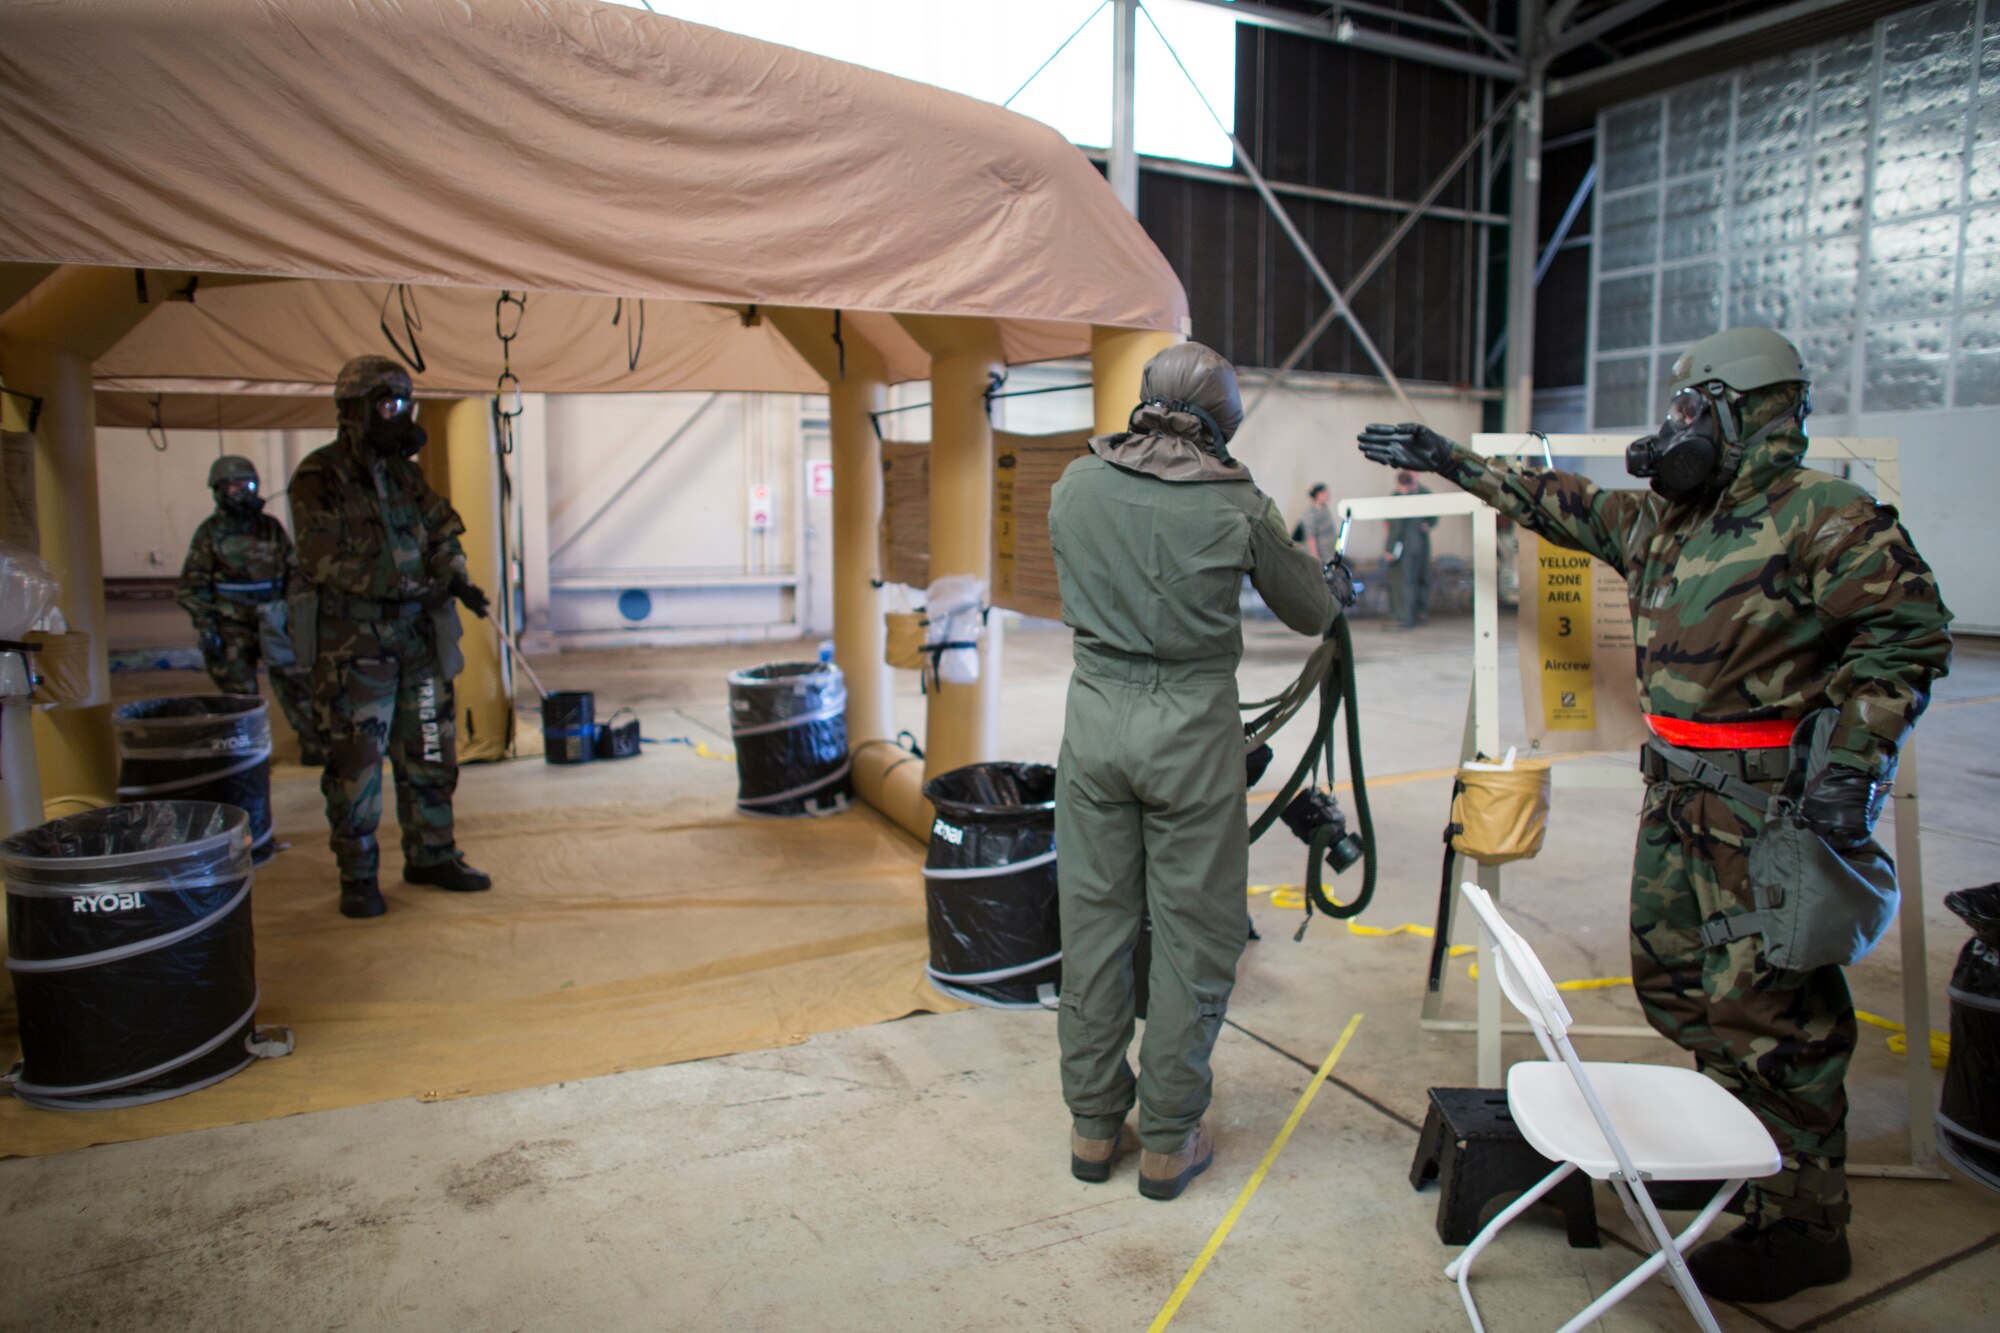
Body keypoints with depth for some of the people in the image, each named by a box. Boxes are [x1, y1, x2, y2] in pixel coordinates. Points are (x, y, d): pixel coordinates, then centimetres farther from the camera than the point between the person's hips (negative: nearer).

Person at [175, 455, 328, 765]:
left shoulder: (270, 527, 7)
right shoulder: (210, 532, -1)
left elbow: (294, 570, 13)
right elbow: (192, 586, -3)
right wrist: (205, 628, -9)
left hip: (273, 621, 3)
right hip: (232, 626, -2)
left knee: (294, 682, 1)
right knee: (239, 694, 3)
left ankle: (314, 747, 6)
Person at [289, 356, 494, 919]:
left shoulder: (403, 472, 10)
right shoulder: (320, 479, -10)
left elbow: (441, 531, 14)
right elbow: (326, 561, -19)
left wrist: (455, 576, -8)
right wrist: (412, 585, -23)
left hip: (419, 639, 6)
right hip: (355, 647, -6)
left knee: (429, 753, 12)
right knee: (356, 765, 1)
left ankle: (431, 856, 26)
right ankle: (358, 877, 13)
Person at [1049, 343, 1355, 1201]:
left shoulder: (1077, 485, 1)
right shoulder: (1235, 505, -7)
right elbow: (1310, 614, 5)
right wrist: (1338, 584, 29)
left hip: (1095, 713, 3)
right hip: (1192, 723, -3)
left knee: (1093, 922, 13)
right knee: (1192, 936, 9)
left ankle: (1093, 1128, 26)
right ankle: (1167, 1143, 20)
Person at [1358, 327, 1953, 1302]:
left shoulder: (1824, 517, -12)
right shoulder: (1663, 519, 12)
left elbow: (1907, 634, -15)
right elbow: (1562, 504, 24)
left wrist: (1853, 762, -24)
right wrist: (1451, 461, 26)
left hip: (1770, 804, -9)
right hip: (1679, 793, 9)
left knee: (1765, 1004, -4)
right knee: (1672, 980, 15)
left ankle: (1801, 1225, 10)